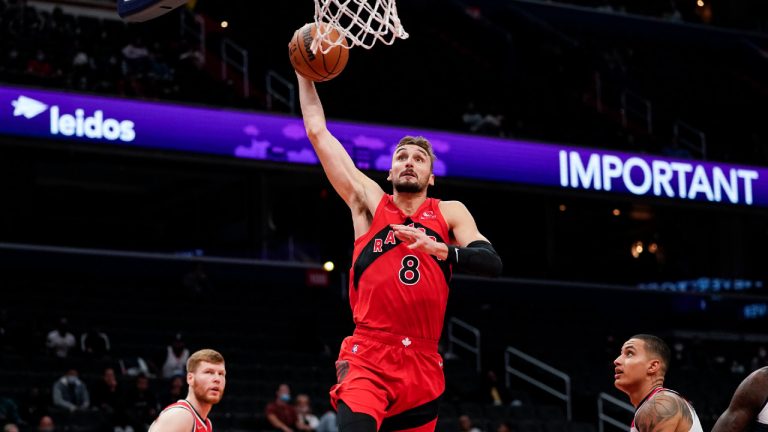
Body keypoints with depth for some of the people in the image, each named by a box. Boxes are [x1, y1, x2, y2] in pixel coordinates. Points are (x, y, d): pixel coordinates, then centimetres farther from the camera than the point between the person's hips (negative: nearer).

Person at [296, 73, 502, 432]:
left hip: (423, 365, 3)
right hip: (367, 359, -3)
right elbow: (317, 131, 10)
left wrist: (440, 249, -21)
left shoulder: (450, 213, 11)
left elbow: (492, 264, -5)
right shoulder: (370, 202, 9)